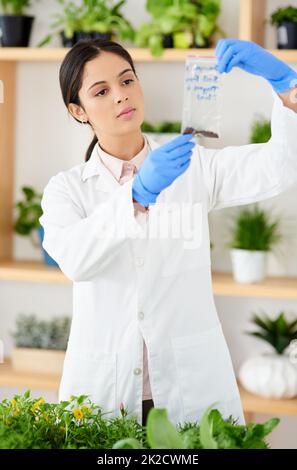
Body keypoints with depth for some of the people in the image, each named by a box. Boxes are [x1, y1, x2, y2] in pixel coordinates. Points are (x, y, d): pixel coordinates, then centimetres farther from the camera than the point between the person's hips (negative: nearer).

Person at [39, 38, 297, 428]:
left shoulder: (195, 166, 6)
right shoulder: (67, 189, 5)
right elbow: (75, 259, -17)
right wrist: (140, 193, -31)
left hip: (193, 386, 0)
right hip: (101, 393, 0)